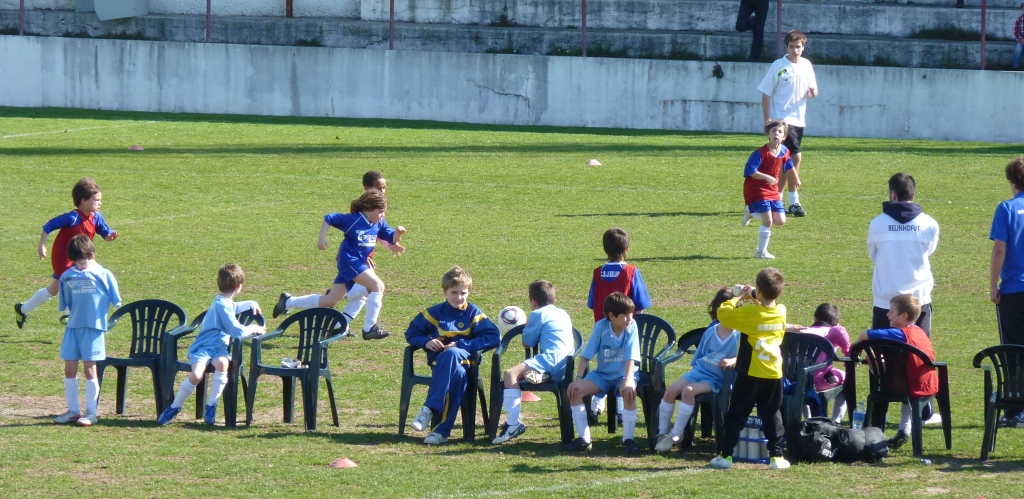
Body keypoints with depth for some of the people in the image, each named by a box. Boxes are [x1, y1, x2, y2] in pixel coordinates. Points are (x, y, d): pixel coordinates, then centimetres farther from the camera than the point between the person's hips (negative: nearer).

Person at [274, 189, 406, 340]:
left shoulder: (379, 223, 3)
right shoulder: (353, 220, -15)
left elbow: (392, 239, 6)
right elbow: (328, 219, -7)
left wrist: (398, 233, -16)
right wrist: (322, 239, -12)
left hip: (360, 262, 8)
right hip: (349, 261, -8)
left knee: (329, 301, 12)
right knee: (378, 286, -21)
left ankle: (288, 302, 24)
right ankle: (369, 329, -16)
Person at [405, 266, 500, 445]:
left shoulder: (473, 314, 3)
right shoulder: (436, 312, 9)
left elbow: (493, 337, -7)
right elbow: (411, 333, 16)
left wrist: (460, 345, -14)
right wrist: (426, 342, -7)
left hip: (464, 360, -1)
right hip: (439, 362, 1)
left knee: (451, 354, -38)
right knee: (456, 374, -36)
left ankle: (429, 410, -37)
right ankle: (442, 429, -36)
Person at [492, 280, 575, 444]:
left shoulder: (538, 315, 1)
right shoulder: (563, 314, 24)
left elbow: (527, 343, 6)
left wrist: (526, 326, 26)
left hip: (551, 358, -10)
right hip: (565, 366, 10)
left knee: (511, 374, -20)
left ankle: (513, 423, -32)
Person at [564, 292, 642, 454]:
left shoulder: (631, 326, -14)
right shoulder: (601, 326, -12)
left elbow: (631, 357, -20)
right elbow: (586, 355, -10)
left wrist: (628, 380, -34)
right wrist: (579, 379, -21)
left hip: (624, 373, -2)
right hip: (603, 374, 2)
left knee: (629, 393, -36)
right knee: (574, 391, -20)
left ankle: (628, 439, -21)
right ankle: (584, 439, -12)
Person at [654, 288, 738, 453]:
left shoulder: (739, 336, -4)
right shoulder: (711, 332, 12)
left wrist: (732, 360, -31)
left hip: (716, 379, -5)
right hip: (699, 371, 5)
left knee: (688, 390, -31)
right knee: (671, 391, -18)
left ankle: (675, 436, -22)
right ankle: (662, 434, -6)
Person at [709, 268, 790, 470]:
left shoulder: (749, 313, -16)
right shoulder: (781, 311, -2)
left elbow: (723, 313, -9)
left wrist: (739, 298, 3)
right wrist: (754, 300, 13)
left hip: (750, 373, -4)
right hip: (774, 374, 4)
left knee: (736, 415, 5)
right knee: (772, 415, 12)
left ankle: (726, 455, 6)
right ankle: (776, 455, 7)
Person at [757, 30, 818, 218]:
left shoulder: (806, 65, 7)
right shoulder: (778, 66, -7)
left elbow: (811, 91, 15)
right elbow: (766, 94, -5)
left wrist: (812, 93, -10)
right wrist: (767, 120, -10)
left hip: (798, 120, 6)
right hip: (782, 119, -6)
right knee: (796, 157, -15)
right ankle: (794, 201, -9)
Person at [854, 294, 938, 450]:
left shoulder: (900, 334, -14)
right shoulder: (920, 332, 9)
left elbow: (865, 335, -19)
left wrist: (856, 346, 0)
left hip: (914, 389, -7)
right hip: (931, 388, 7)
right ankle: (904, 431, 32)